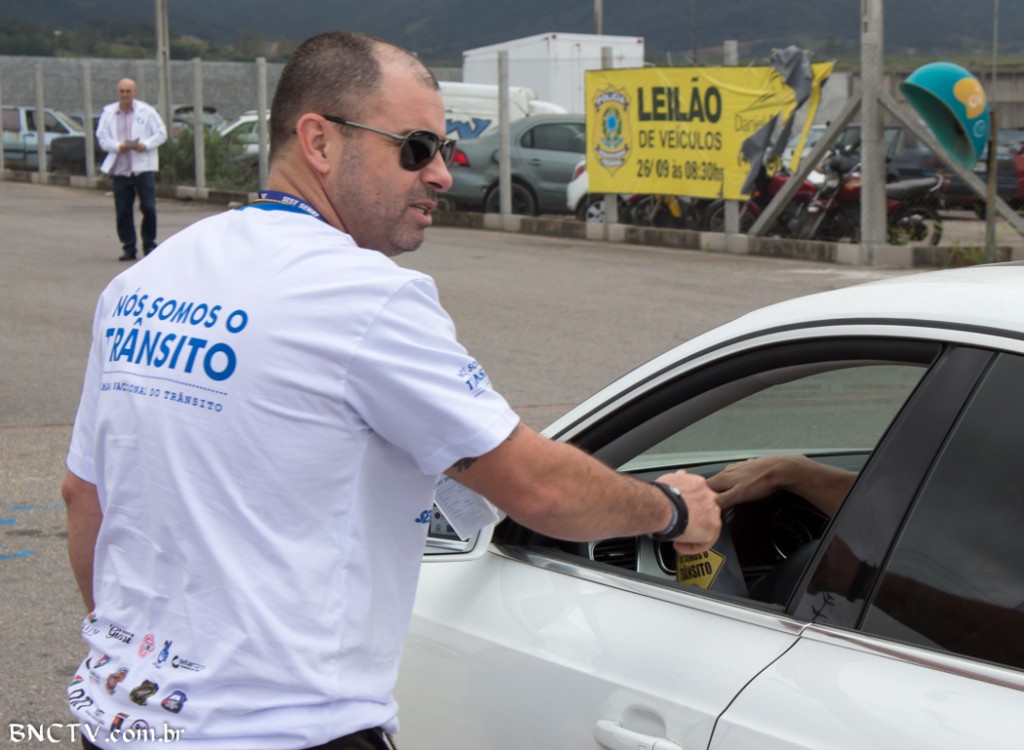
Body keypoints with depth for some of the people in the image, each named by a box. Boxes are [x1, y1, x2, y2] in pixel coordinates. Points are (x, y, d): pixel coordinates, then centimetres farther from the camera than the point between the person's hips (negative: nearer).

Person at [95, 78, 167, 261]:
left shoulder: (146, 111, 3)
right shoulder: (108, 113, 9)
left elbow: (161, 133, 3)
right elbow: (101, 137, 7)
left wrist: (145, 144, -13)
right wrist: (118, 146, -11)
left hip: (143, 167, -2)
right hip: (119, 169, 2)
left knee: (148, 208, -5)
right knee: (123, 211, 2)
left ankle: (149, 245, 9)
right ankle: (129, 247, 11)